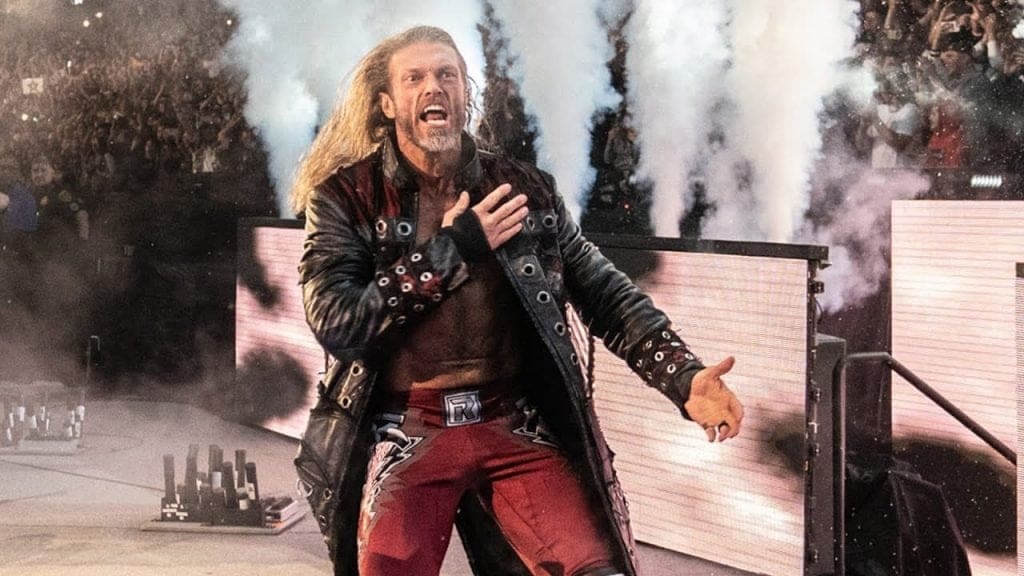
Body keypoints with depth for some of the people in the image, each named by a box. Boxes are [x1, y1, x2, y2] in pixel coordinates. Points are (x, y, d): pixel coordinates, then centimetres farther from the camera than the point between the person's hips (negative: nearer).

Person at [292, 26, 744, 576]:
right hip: (405, 429, -2)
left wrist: (684, 378, -8)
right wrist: (450, 249, -12)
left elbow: (606, 295, 8)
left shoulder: (525, 189, 8)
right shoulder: (344, 198, 1)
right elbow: (336, 325, -9)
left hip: (516, 424, 2)